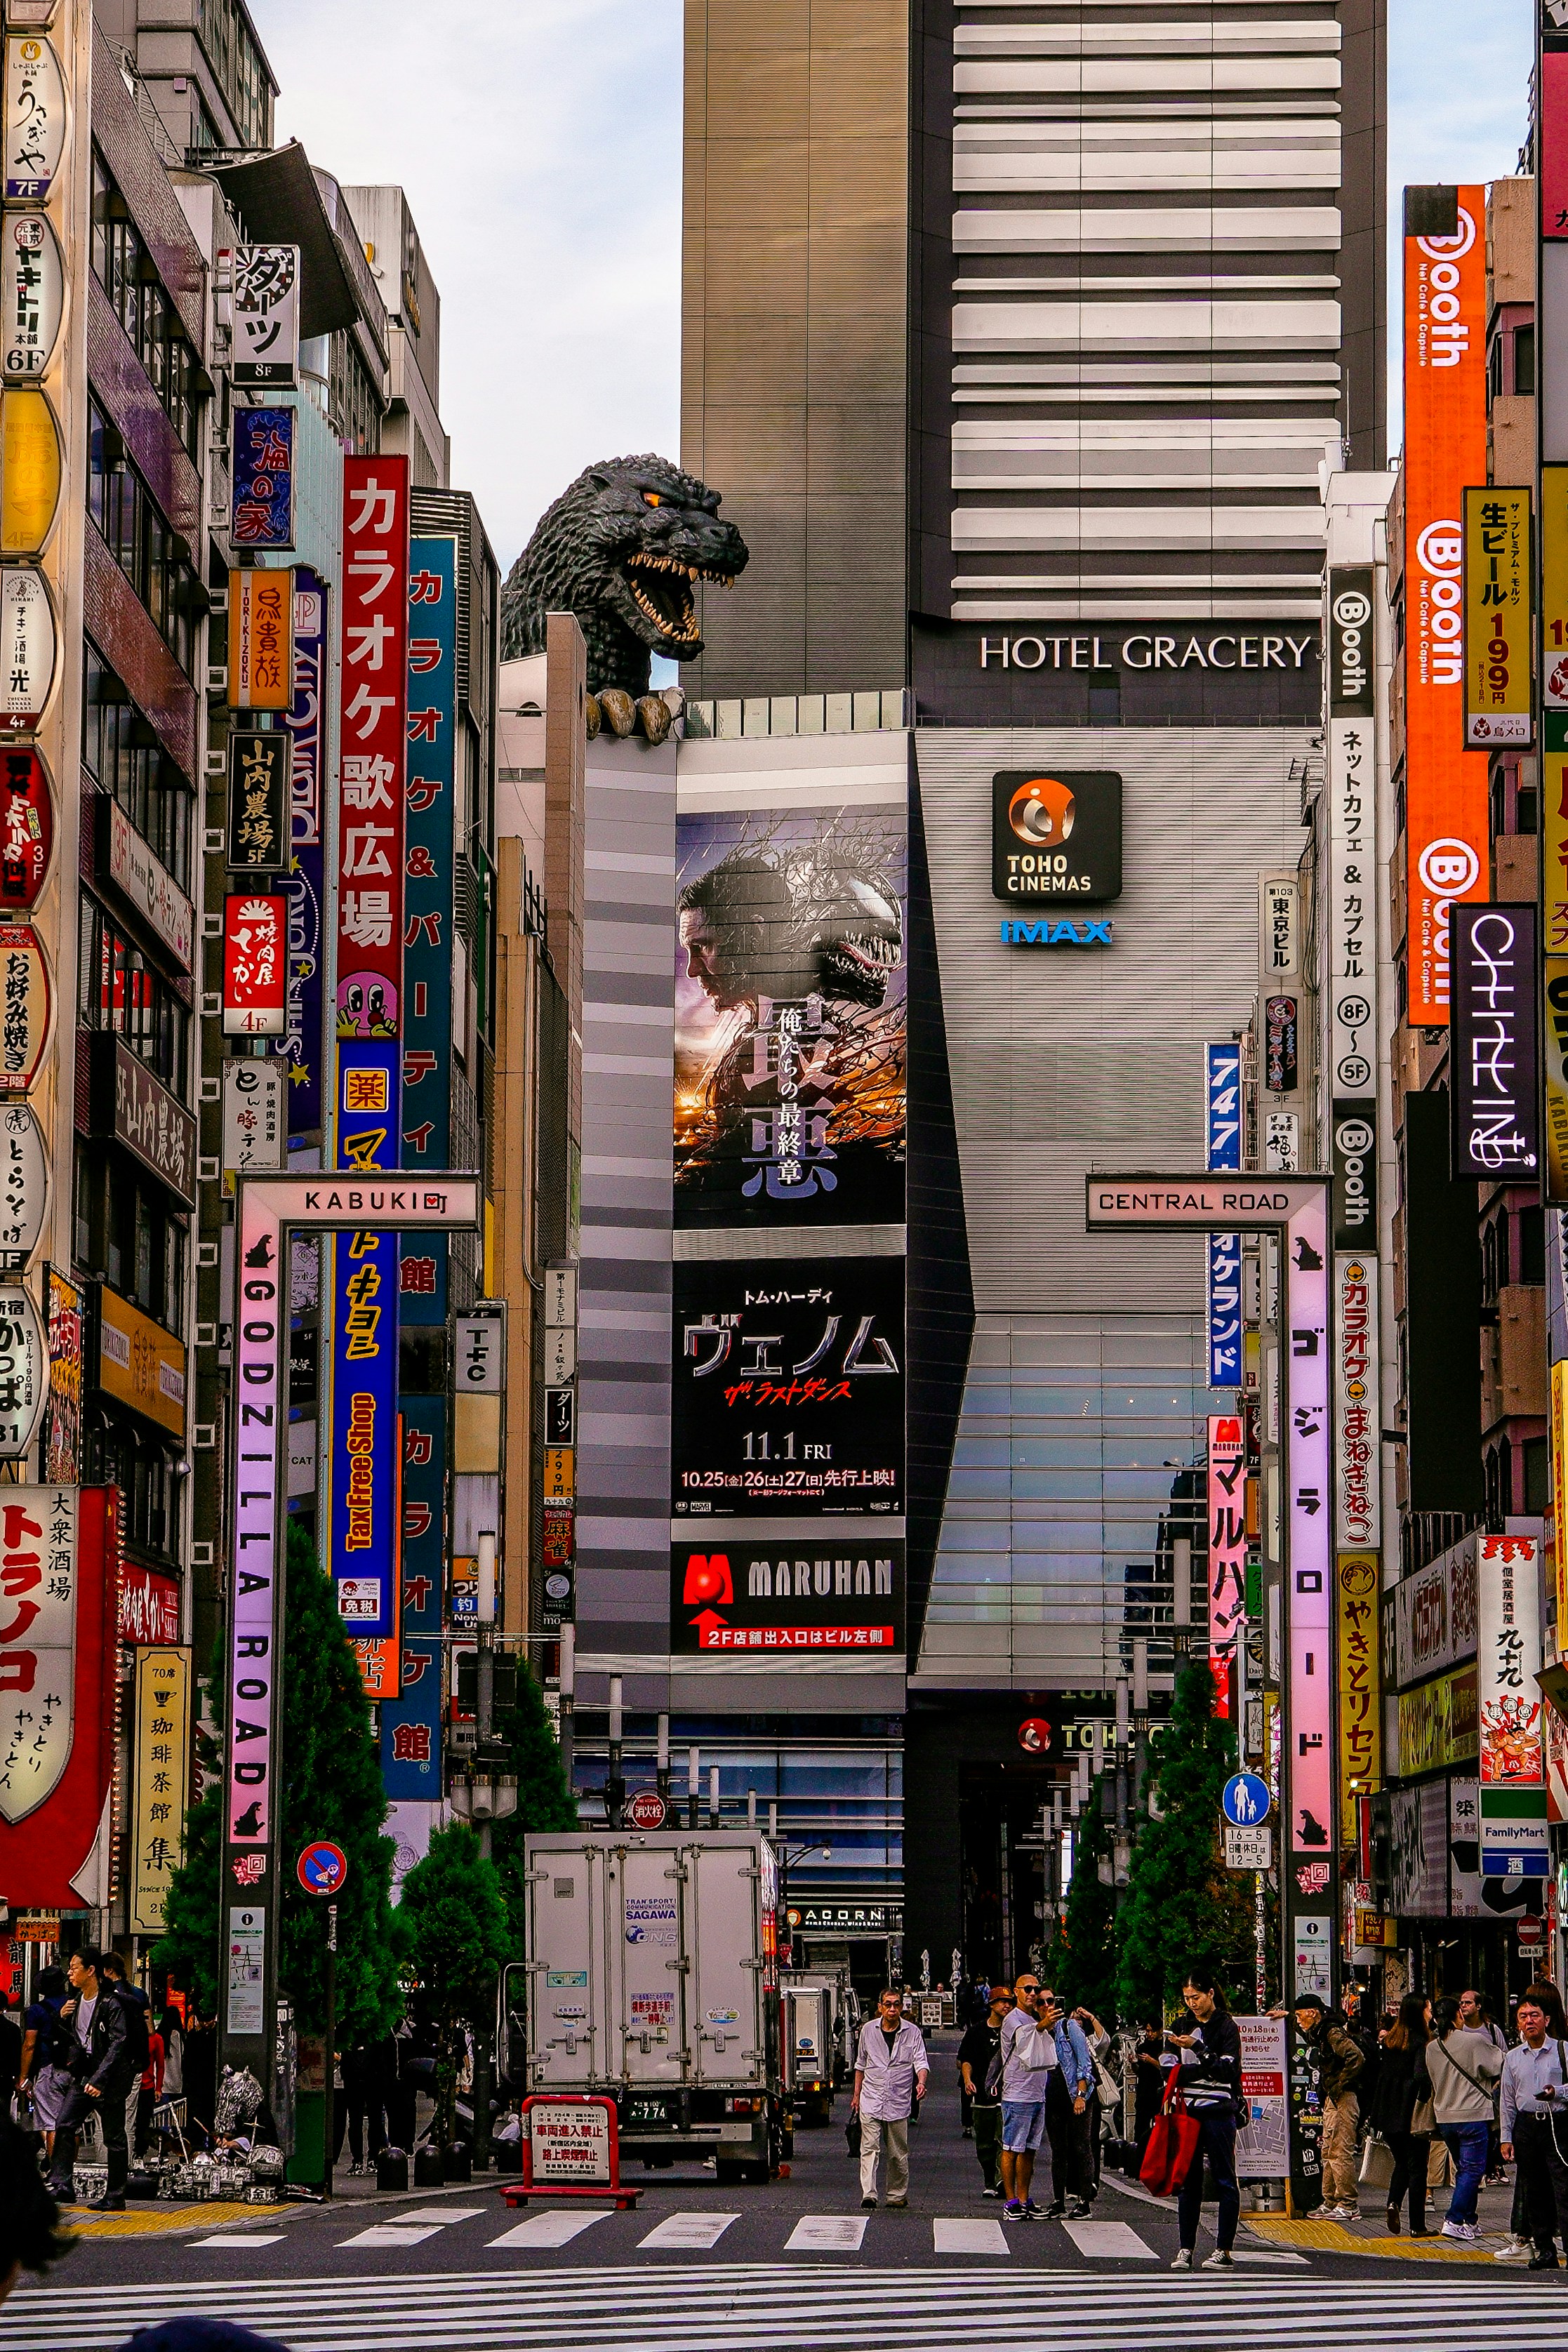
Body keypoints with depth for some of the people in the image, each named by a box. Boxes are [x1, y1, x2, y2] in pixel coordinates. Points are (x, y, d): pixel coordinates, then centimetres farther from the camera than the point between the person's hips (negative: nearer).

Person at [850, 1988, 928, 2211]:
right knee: (870, 2148, -12)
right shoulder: (868, 2030, 6)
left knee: (898, 2154, 8)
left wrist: (921, 2083, -26)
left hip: (899, 2102, 0)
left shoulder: (912, 2032, 1)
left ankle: (898, 2195, 22)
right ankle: (869, 2196, -18)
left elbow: (921, 2062, -5)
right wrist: (857, 2095, 17)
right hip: (871, 2100, 0)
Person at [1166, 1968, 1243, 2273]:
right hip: (1188, 2110, 5)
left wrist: (1197, 2048, -19)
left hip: (1219, 2112, -5)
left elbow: (1227, 2070, -11)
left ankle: (1224, 2251, 0)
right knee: (1188, 2180, 3)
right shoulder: (1182, 2024, 13)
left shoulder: (1226, 2027, -2)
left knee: (1224, 2180, -2)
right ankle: (1186, 2249, 6)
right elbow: (1172, 2069, 15)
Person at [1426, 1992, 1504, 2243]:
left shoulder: (1432, 2047, 4)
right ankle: (1454, 2221, -12)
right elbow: (1499, 2066, -3)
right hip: (1473, 2115, -6)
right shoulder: (1475, 2041, -14)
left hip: (1445, 2118, 6)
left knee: (1464, 2170, 17)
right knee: (1473, 2169, -2)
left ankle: (1469, 2222, 18)